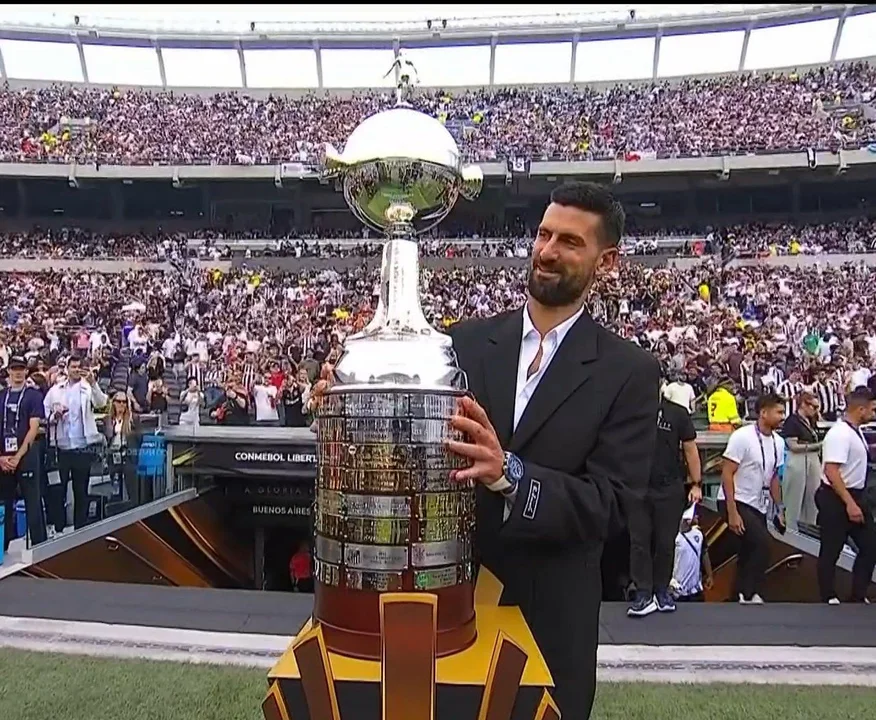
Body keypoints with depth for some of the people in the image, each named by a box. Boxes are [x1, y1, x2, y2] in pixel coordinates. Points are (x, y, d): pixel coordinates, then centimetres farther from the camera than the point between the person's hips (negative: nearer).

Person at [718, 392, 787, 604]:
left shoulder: (778, 442, 3)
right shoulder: (742, 437, -18)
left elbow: (773, 478, 15)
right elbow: (727, 474, -18)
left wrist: (780, 508, 12)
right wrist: (732, 512, -22)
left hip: (758, 506, 8)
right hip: (735, 502, -8)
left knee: (750, 552, 12)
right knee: (762, 543, -20)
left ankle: (740, 596, 23)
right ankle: (749, 594, -6)